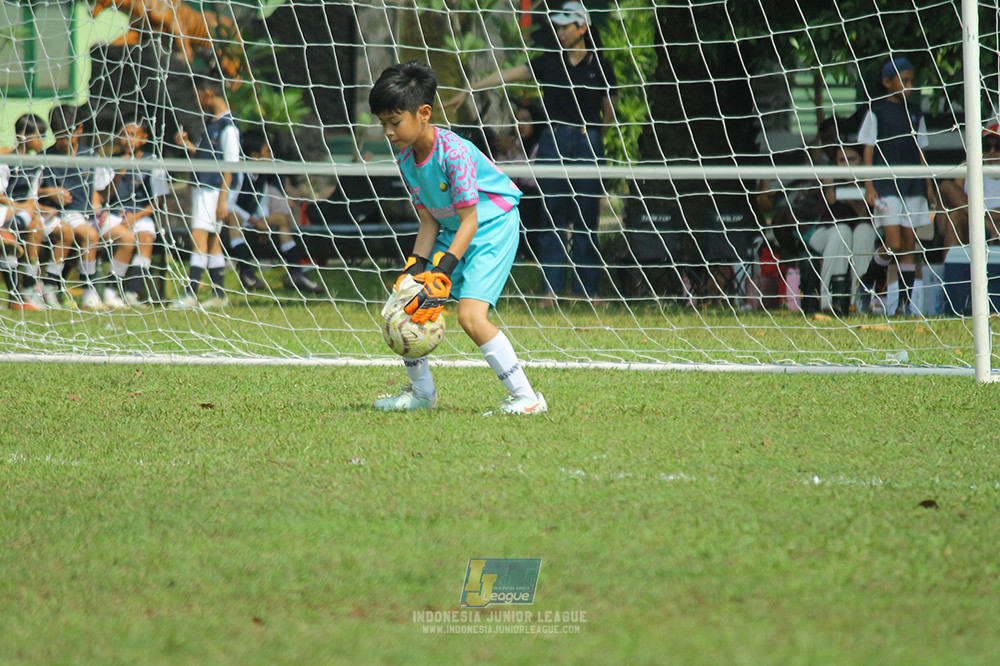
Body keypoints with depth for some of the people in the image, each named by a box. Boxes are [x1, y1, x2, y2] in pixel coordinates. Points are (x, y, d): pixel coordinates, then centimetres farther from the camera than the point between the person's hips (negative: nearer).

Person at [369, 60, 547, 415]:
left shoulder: (453, 153, -27)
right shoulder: (406, 159, -1)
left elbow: (469, 221, -25)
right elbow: (429, 221, 5)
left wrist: (443, 270, -30)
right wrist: (416, 267, -8)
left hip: (493, 226, -9)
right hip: (452, 231, 9)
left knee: (470, 313, -24)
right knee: (407, 301, 5)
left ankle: (525, 397, -19)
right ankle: (422, 392, 23)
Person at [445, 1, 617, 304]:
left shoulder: (600, 66, 3)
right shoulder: (549, 62, 7)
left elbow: (609, 113, 11)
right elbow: (509, 74, 0)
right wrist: (468, 90, -5)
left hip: (588, 143, -1)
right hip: (552, 142, 1)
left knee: (586, 220, -2)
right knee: (553, 217, -2)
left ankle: (587, 291, 2)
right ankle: (552, 288, -1)